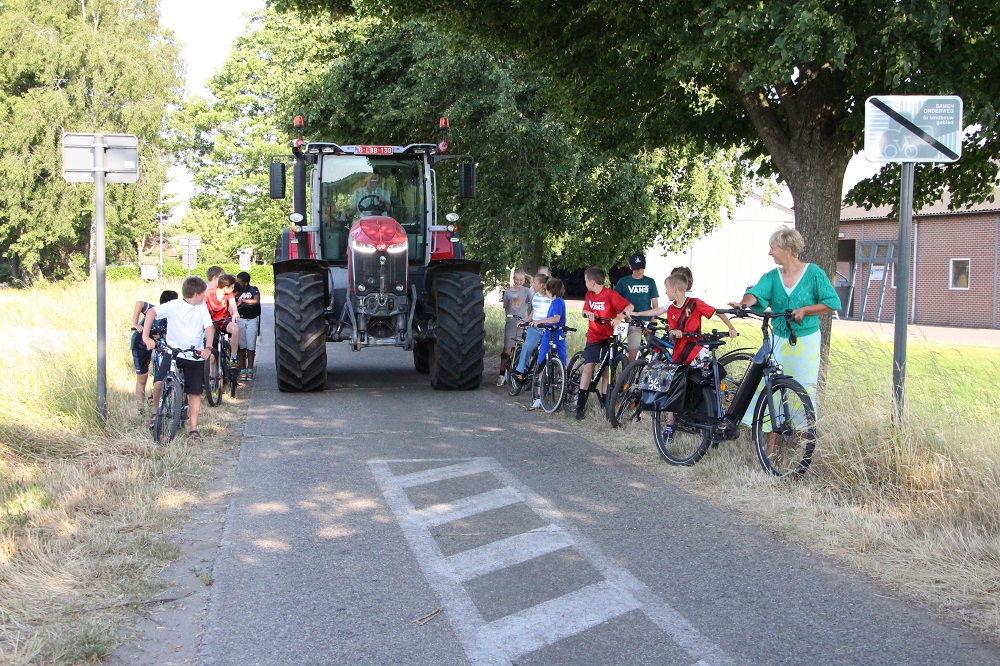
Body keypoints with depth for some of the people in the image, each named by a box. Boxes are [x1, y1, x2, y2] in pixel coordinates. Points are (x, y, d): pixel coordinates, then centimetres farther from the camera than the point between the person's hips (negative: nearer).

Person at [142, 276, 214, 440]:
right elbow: (151, 312, -14)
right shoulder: (174, 305, -8)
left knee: (195, 392, 1)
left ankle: (193, 428, 8)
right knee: (159, 383, -15)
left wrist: (208, 347, -20)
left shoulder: (202, 307, 3)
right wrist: (146, 336, -25)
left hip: (195, 356, 2)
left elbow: (209, 327, -3)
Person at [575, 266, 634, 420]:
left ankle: (604, 402, 11)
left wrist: (619, 317, -35)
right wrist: (587, 313, -10)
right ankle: (580, 405, -8)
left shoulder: (610, 294, -12)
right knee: (588, 366, -9)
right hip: (593, 336, 3)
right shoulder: (589, 295, 6)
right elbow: (585, 311, 15)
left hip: (608, 336, -3)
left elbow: (630, 306, -17)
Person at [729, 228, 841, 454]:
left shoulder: (813, 273, -3)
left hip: (806, 342, -3)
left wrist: (804, 310, -15)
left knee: (803, 390, -1)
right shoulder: (772, 276, 5)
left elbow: (832, 302, -4)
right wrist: (745, 302, -35)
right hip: (778, 340, 3)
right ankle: (771, 443, 5)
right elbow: (757, 293, -13)